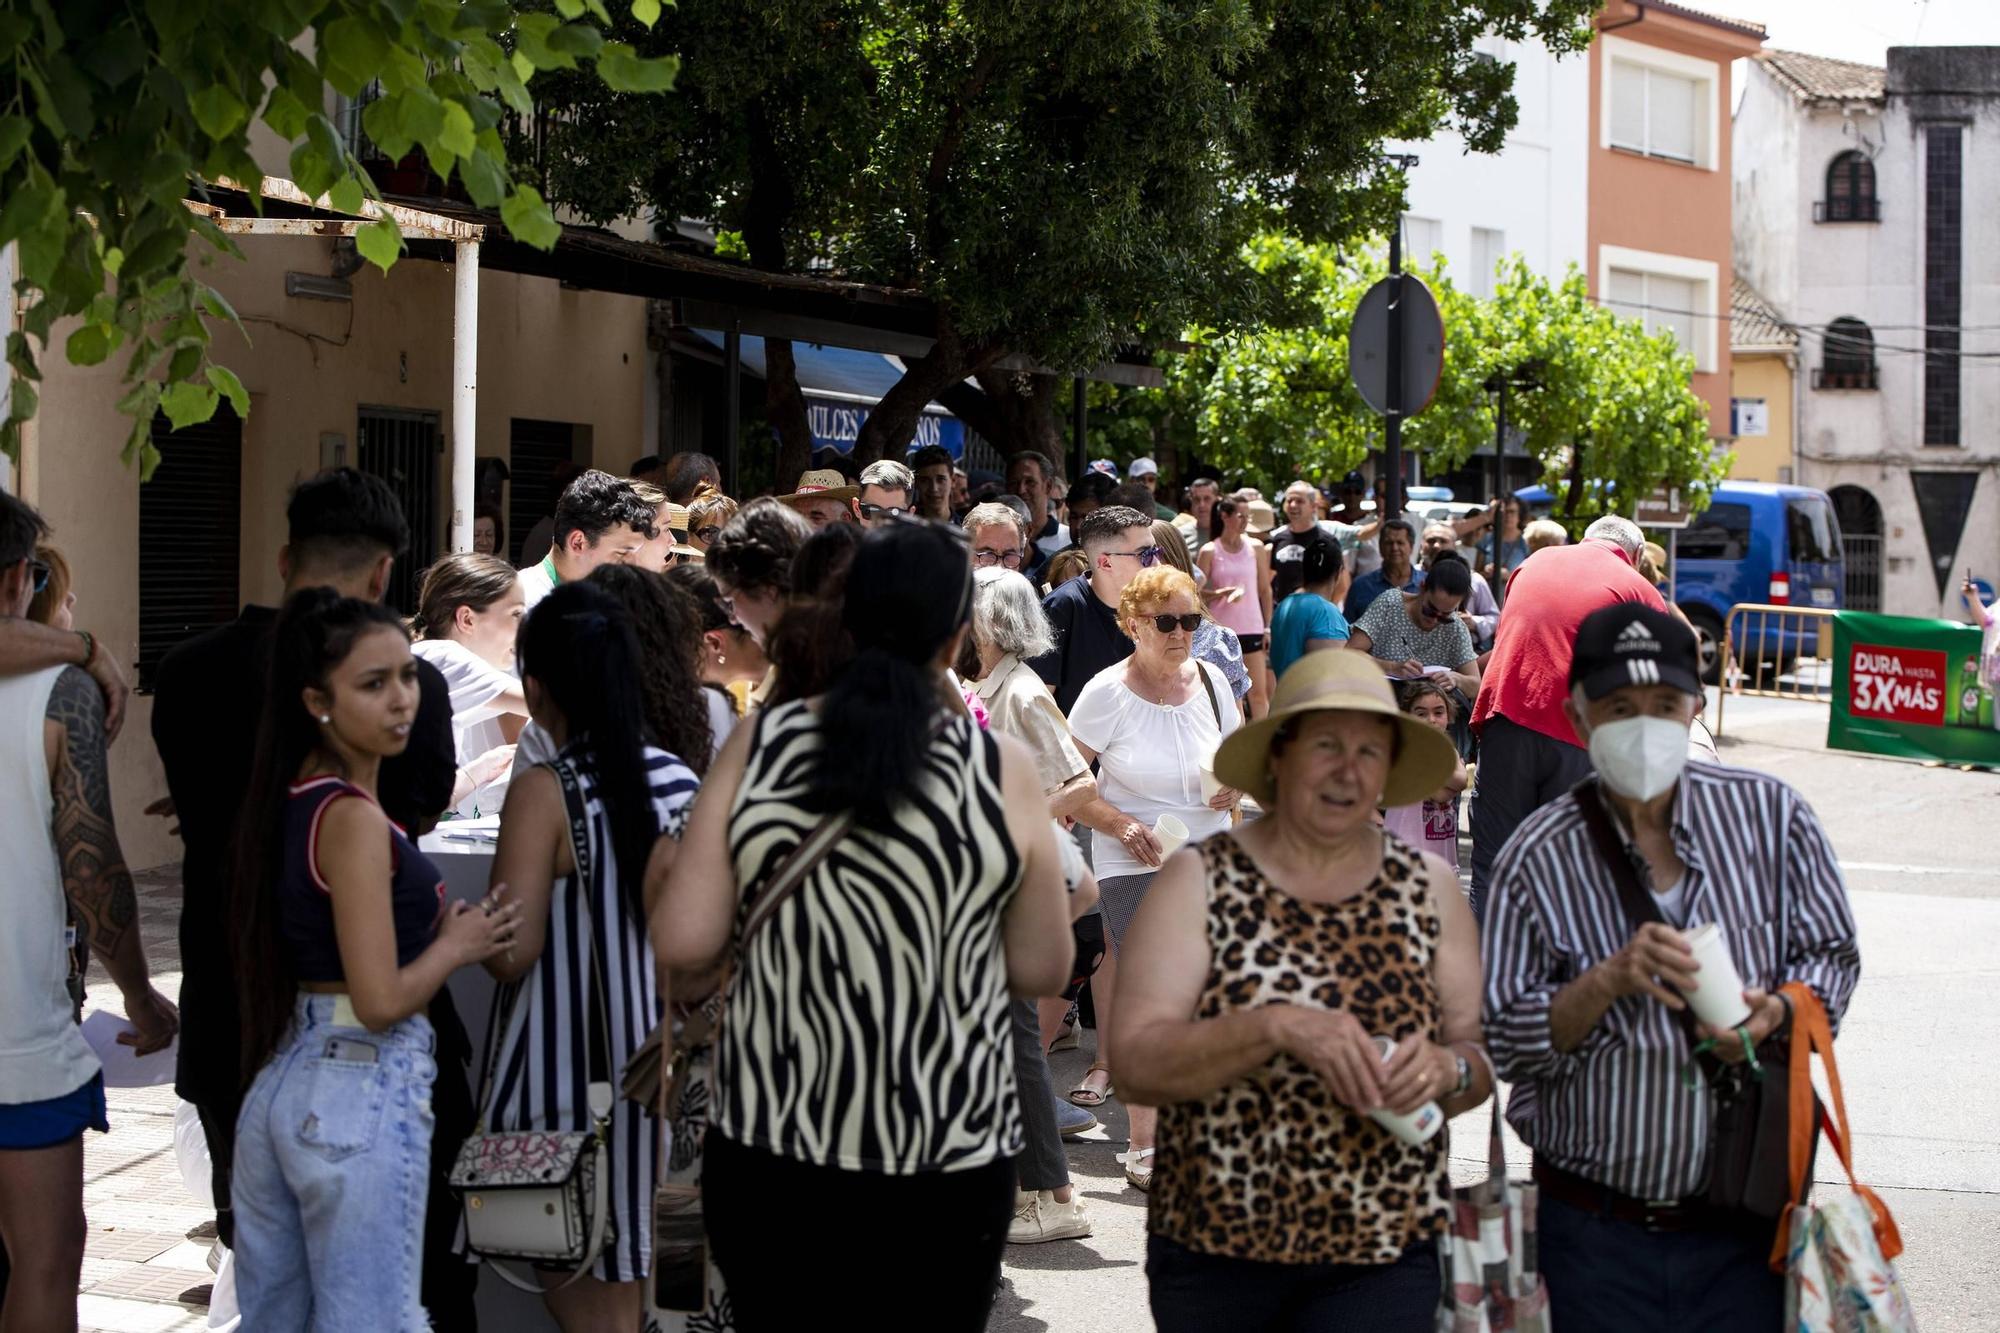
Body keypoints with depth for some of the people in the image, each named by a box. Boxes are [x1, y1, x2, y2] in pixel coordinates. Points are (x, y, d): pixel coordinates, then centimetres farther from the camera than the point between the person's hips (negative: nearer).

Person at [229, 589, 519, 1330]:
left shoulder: (290, 801, 9)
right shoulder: (353, 818, -17)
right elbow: (381, 1000, -20)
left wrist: (431, 924, 14)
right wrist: (456, 945, -4)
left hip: (280, 1084, 9)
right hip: (363, 1095, -9)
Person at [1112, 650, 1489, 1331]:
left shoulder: (1427, 886, 6)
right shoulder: (1201, 880, -3)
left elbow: (1482, 1062, 7)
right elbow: (1136, 1063, -13)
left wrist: (1446, 1069, -15)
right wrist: (1278, 1028, -26)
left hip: (1382, 1258, 1)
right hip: (1213, 1250, -1)